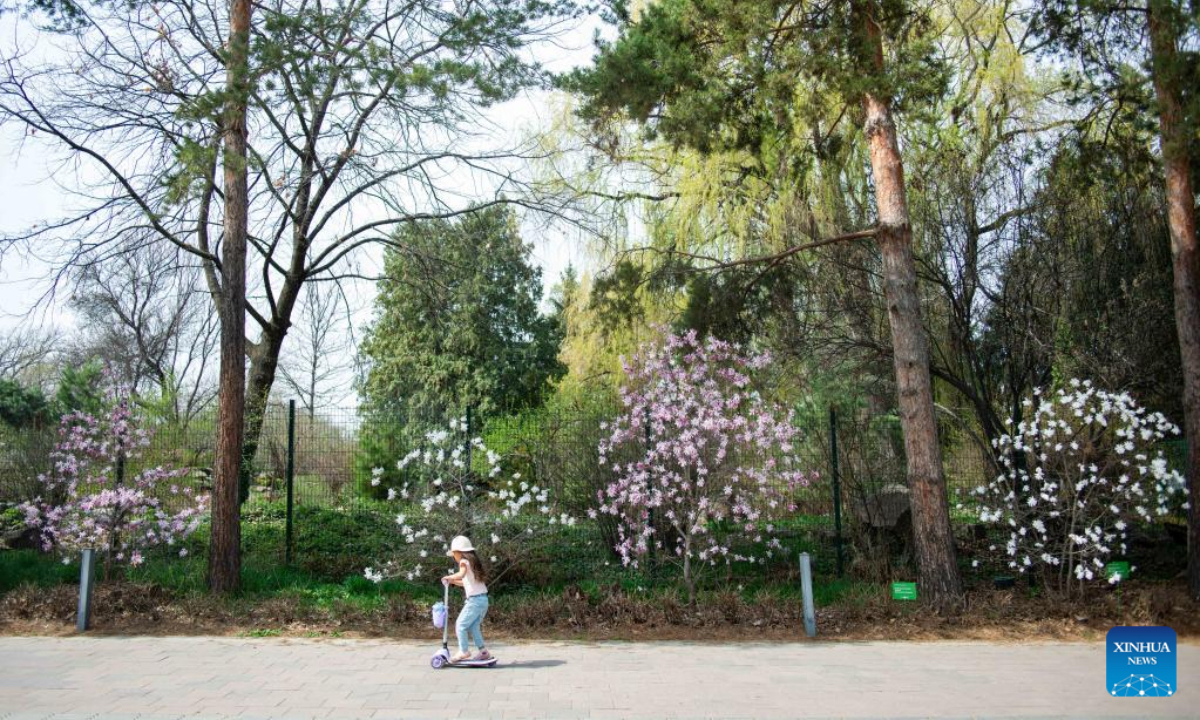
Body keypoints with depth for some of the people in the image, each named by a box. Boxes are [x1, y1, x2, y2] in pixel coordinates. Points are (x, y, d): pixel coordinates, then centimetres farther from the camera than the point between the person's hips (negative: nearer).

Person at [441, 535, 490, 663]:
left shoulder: (464, 561, -7)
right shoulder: (474, 561, 18)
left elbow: (461, 574, -29)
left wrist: (449, 577, -14)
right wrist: (453, 581, 27)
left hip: (475, 600, -8)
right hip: (483, 599, 8)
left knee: (460, 625, 2)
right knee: (473, 626, 17)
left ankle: (464, 651, 5)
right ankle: (483, 652, 14)